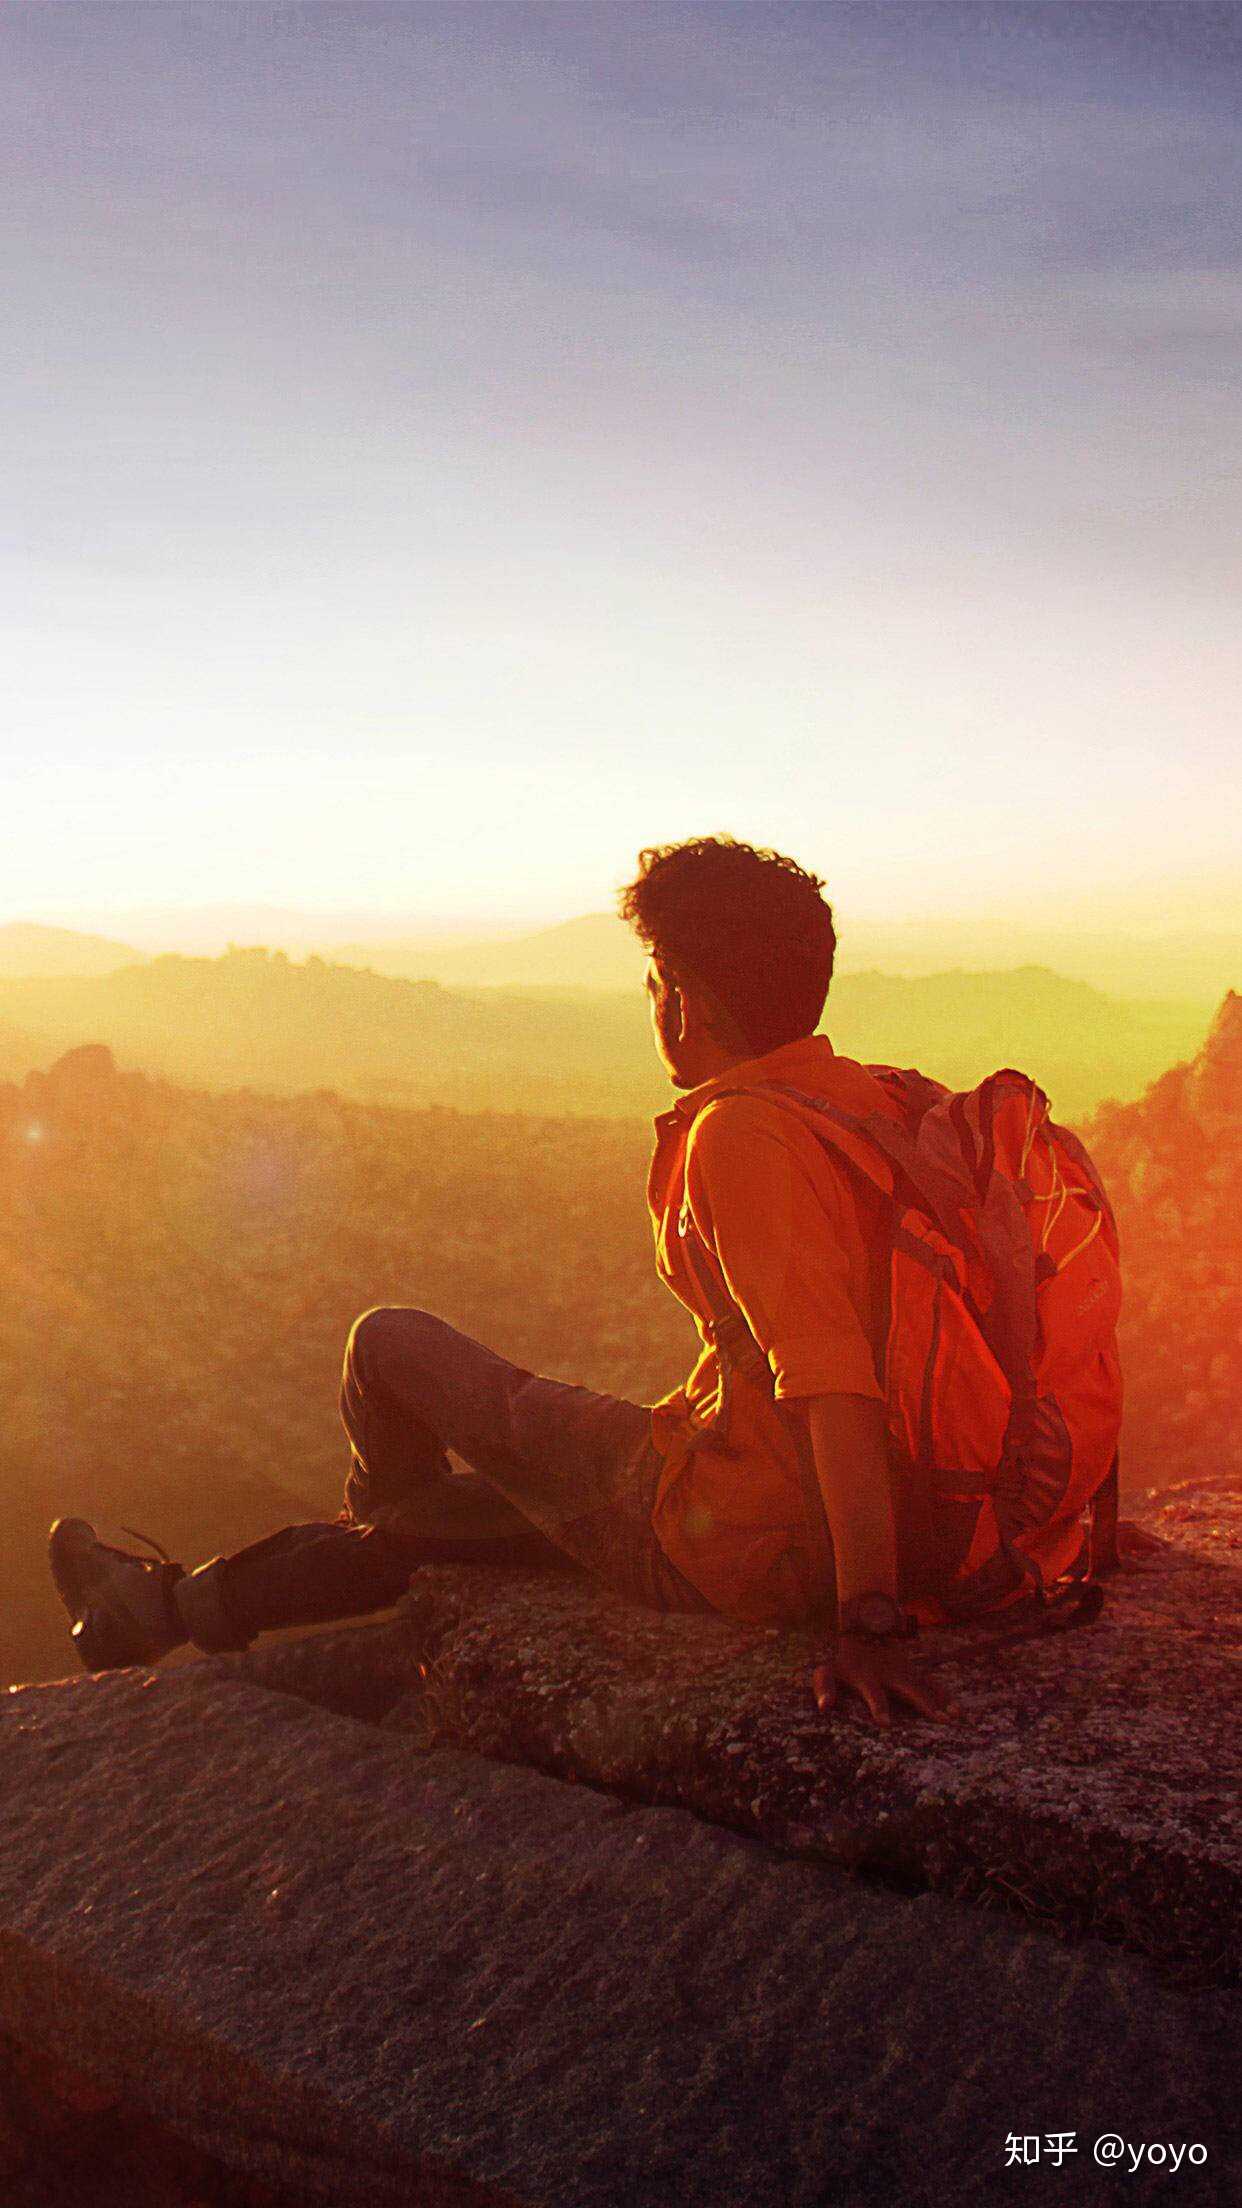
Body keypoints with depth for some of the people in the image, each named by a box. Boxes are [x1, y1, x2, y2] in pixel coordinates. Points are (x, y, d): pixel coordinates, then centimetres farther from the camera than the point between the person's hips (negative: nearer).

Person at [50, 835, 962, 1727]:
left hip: (732, 1545, -9)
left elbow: (832, 1379, -33)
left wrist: (871, 1617, -34)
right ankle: (173, 1608, 43)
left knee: (388, 1343, 7)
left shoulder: (738, 1135, -23)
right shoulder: (868, 1096, 4)